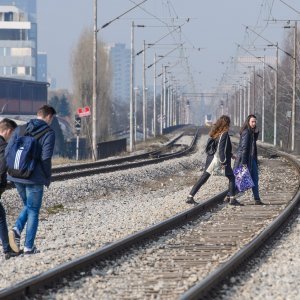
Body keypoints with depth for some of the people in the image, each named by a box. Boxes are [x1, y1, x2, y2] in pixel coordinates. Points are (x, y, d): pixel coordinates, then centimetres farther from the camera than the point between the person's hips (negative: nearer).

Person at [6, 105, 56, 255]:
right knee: (33, 211, 9)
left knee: (27, 206, 24)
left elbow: (7, 152, 3)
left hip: (17, 177, 5)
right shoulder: (48, 133, -8)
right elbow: (45, 158, -17)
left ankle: (17, 229, -2)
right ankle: (29, 247, 9)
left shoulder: (20, 129, 7)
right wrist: (48, 178, -3)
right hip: (34, 179, -5)